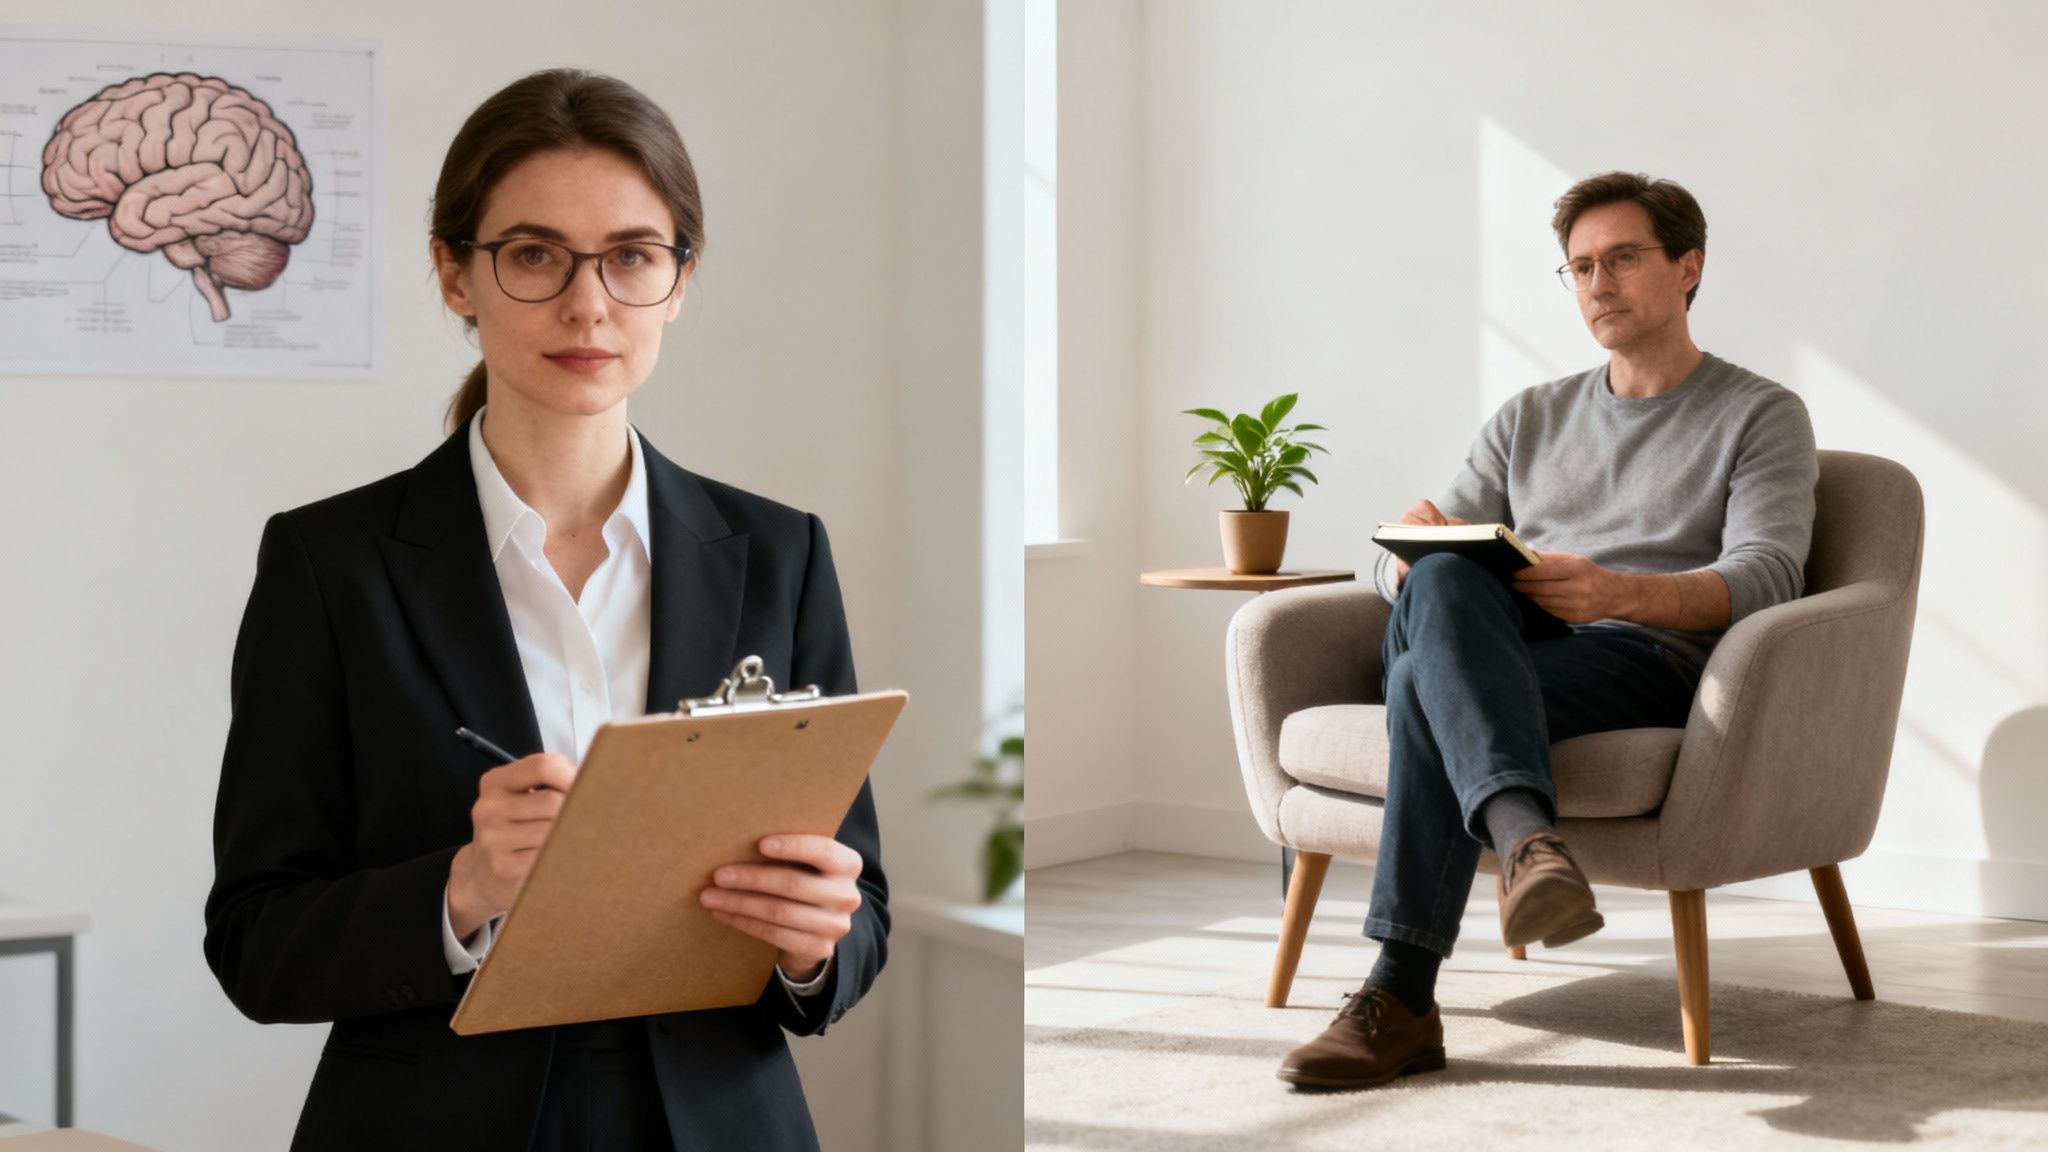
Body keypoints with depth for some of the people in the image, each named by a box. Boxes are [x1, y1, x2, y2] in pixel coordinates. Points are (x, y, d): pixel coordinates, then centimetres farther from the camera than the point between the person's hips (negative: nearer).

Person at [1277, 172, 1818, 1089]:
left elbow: (1764, 577, -5)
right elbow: (1402, 566, 20)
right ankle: (1529, 843, -55)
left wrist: (1620, 592, -25)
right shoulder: (1529, 419, 28)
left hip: (1652, 659, -4)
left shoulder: (1762, 417, 13)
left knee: (1429, 684, -35)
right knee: (1444, 583, -35)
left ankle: (1400, 1001, -42)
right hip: (1509, 654, 4)